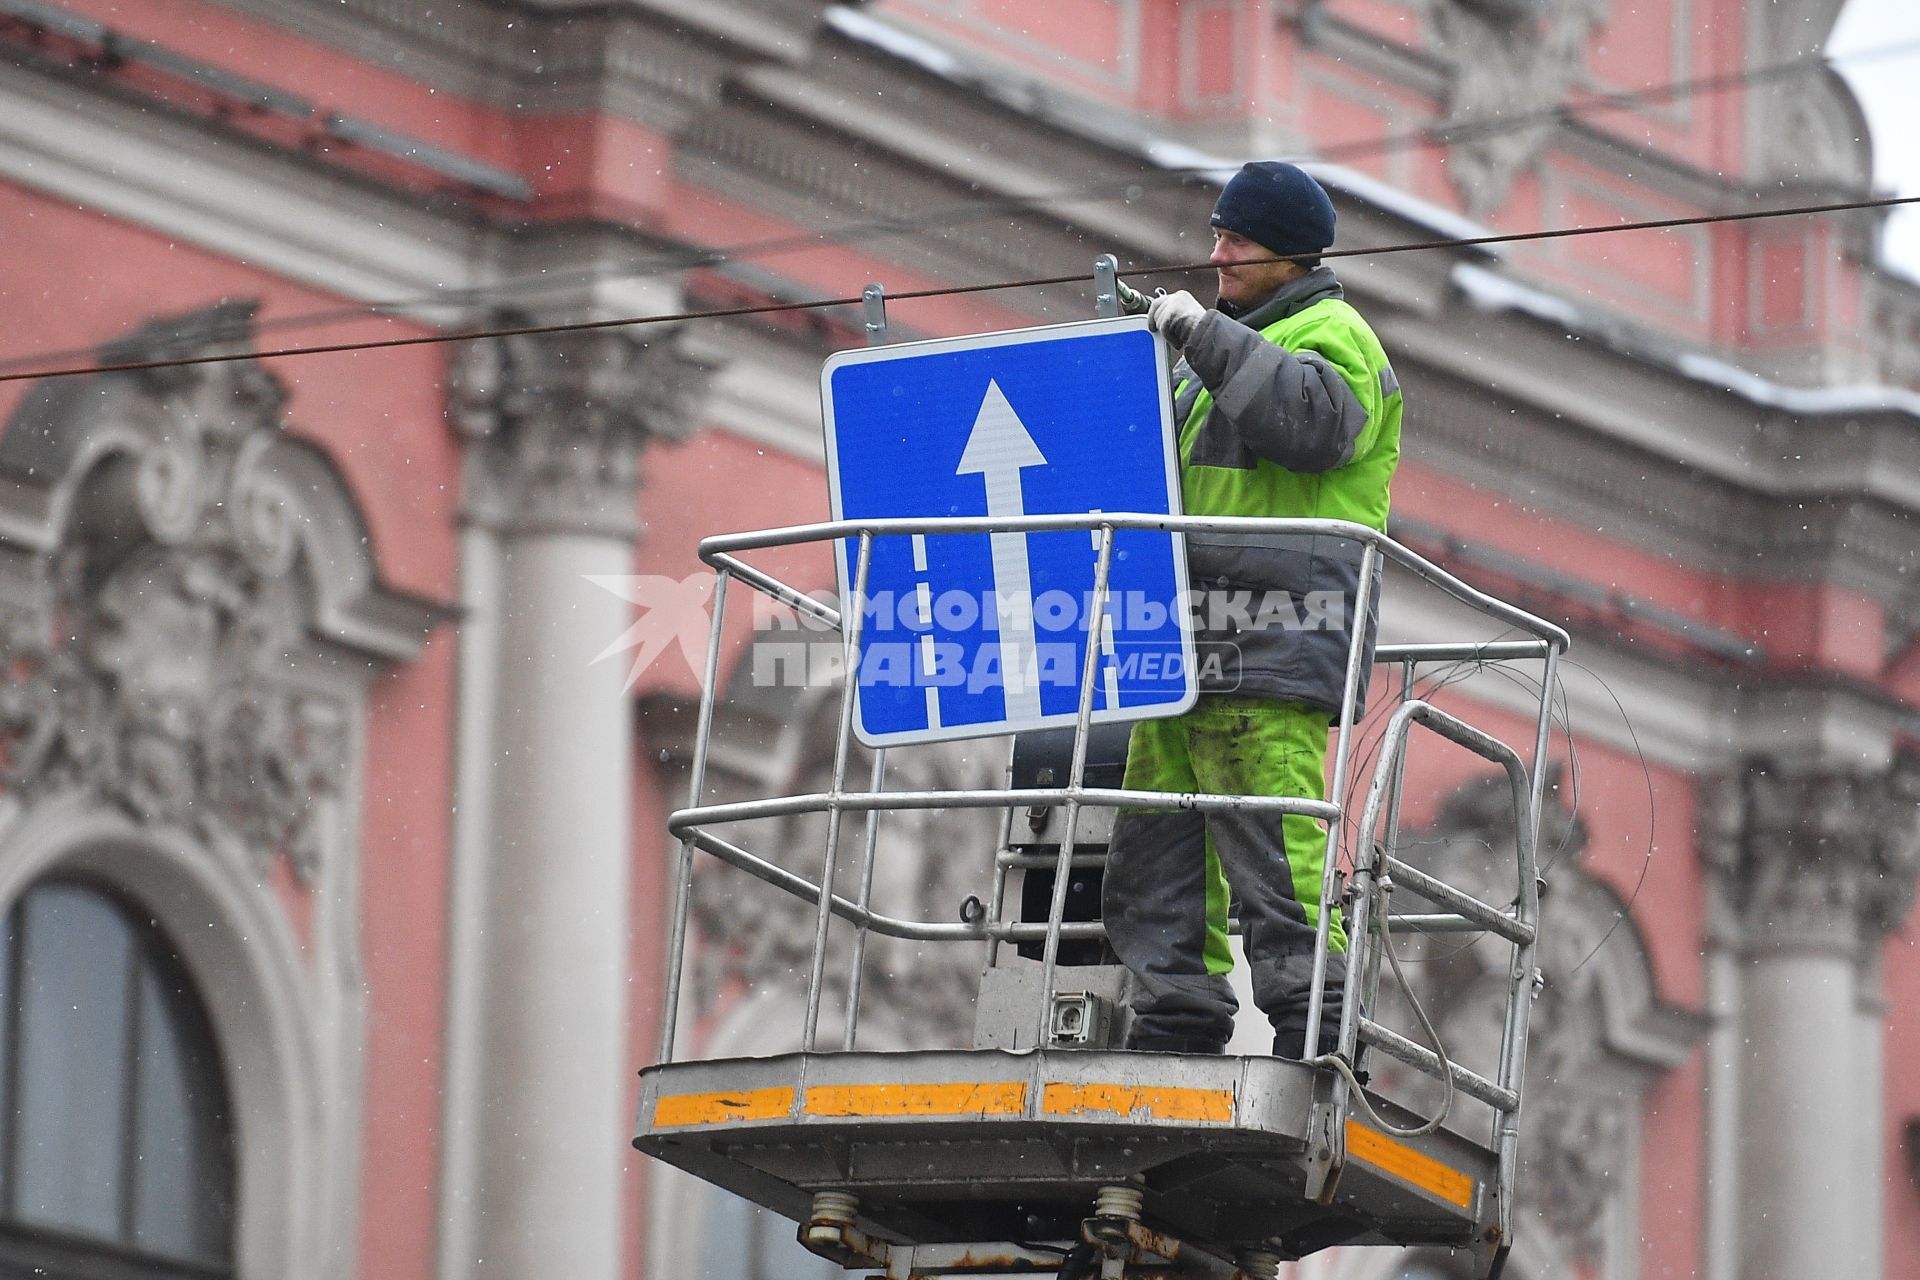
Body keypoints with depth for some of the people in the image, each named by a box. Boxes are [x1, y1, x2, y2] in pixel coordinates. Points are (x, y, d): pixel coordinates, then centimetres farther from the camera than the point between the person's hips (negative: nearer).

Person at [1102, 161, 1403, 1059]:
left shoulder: (1332, 338, -1)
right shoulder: (1235, 340, 29)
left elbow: (1312, 421, -24)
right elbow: (1170, 471, 37)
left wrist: (1205, 337, -19)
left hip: (1271, 645, -10)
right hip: (1192, 643, 10)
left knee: (1274, 843, -15)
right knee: (1157, 845, 7)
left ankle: (1312, 1026, -16)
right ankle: (1178, 1025, 10)